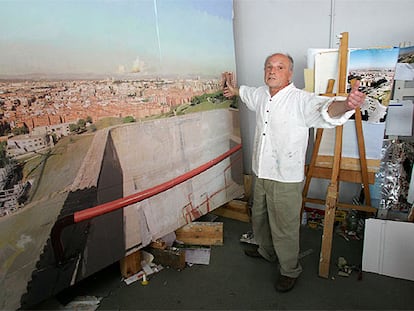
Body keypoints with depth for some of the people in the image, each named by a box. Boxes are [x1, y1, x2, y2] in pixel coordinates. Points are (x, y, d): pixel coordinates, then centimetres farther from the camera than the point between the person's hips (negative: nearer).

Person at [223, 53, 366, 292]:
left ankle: (290, 270, 34)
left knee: (284, 229, 8)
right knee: (259, 218, 26)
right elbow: (248, 92, 28)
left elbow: (325, 108, -38)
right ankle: (266, 252, 53)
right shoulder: (261, 94, 3)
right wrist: (235, 90, 45)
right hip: (261, 174, 8)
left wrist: (345, 105, -60)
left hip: (286, 179, -7)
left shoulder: (301, 100, -19)